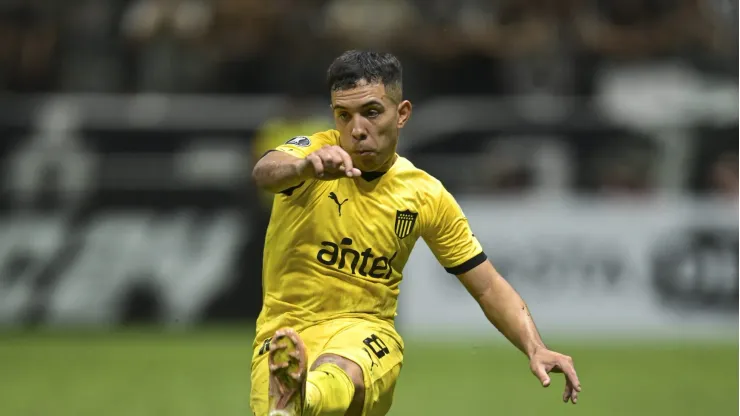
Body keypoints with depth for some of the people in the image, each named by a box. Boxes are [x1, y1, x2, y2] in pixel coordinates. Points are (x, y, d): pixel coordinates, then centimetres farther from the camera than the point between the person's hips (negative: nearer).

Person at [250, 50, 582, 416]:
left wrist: (535, 349, -8)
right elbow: (264, 173, -31)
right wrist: (306, 166, -55)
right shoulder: (316, 152, -7)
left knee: (337, 378, -37)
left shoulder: (426, 196, 2)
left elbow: (489, 288, 9)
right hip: (282, 333, 0)